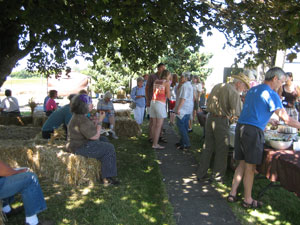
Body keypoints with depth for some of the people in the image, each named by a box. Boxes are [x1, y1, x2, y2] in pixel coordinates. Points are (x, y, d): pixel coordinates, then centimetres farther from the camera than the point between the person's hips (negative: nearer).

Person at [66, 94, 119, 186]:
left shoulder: (78, 115, 6)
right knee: (109, 149, -8)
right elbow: (95, 136, -21)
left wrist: (95, 121, 3)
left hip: (81, 142, 11)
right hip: (80, 147, -11)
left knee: (104, 140, 22)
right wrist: (100, 120, -13)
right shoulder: (82, 120, -27)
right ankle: (107, 178, -1)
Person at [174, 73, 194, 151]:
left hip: (183, 109, -11)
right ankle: (183, 141, 20)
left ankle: (186, 143, -10)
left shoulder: (185, 85, -15)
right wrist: (180, 83, 11)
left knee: (180, 125, -9)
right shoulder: (189, 85, 19)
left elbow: (183, 98, -22)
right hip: (188, 109, 11)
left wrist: (178, 108, -24)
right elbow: (178, 91, 23)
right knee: (184, 125, 13)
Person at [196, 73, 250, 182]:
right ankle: (217, 176, 15)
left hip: (210, 117, 7)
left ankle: (201, 173, 22)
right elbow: (237, 113, -19)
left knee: (208, 147, 15)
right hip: (221, 121, -7)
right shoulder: (234, 93, -12)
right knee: (221, 150, 7)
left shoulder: (217, 86, 13)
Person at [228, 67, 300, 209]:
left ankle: (232, 194, 22)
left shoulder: (252, 90, 18)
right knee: (250, 167, 4)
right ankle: (247, 200, 17)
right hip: (253, 131, -7)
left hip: (240, 127, 8)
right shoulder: (271, 94, -7)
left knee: (242, 164, 16)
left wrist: (269, 120, 34)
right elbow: (286, 119, -8)